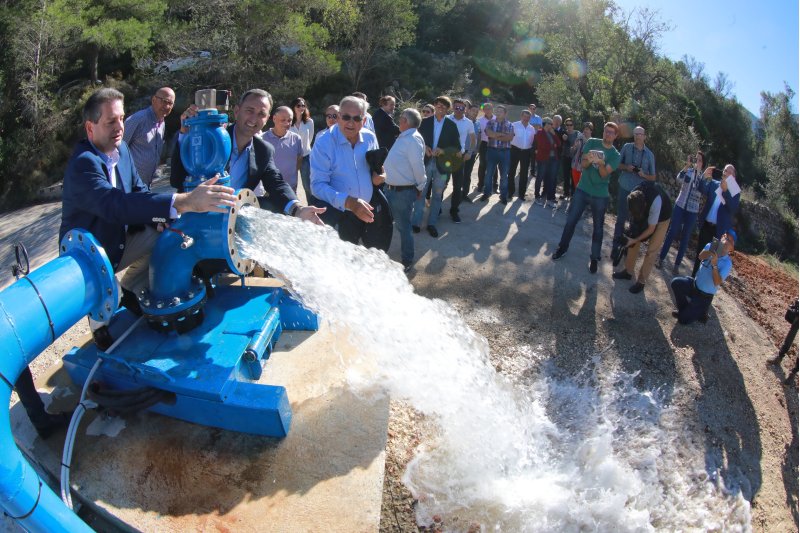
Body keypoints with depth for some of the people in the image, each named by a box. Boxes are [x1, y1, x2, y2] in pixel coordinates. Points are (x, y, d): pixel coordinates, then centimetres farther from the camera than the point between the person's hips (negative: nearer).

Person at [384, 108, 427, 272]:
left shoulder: (413, 139, -19)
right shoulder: (403, 137, 13)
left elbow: (418, 166, -21)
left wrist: (420, 187, -11)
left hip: (403, 191, -10)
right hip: (391, 188, 10)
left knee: (403, 227, 3)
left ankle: (407, 261, 19)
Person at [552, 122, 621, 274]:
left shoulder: (615, 155, -5)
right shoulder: (592, 143, -1)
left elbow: (604, 174, -15)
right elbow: (583, 164, -7)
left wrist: (600, 163, -36)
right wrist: (589, 160, -30)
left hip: (600, 195, -1)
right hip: (582, 189, 1)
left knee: (598, 227, 7)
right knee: (571, 220, 6)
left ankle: (594, 258, 18)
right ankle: (563, 247, 25)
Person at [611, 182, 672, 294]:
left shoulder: (655, 201, -44)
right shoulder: (633, 196, -31)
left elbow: (651, 229, -30)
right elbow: (634, 213, -9)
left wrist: (634, 240, -28)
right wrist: (631, 236, -18)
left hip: (662, 217, -5)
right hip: (647, 213, 5)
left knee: (651, 250, -4)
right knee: (634, 240, 6)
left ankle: (641, 281, 7)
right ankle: (628, 271, 21)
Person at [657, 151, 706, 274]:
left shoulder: (704, 176, 0)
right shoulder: (688, 170, 1)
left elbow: (701, 192, -17)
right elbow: (679, 179, -19)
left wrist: (698, 173, -21)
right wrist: (687, 166, -29)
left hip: (692, 211, 0)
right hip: (680, 206, 0)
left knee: (685, 237, 4)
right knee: (672, 232, 2)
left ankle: (677, 265, 12)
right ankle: (661, 259, 12)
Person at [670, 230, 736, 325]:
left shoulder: (727, 263, -20)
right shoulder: (711, 246, -5)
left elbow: (717, 283, -29)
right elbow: (701, 256, -25)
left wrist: (714, 264, -40)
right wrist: (711, 251, -44)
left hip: (704, 296, -6)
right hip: (695, 284, 6)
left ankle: (701, 313, 21)